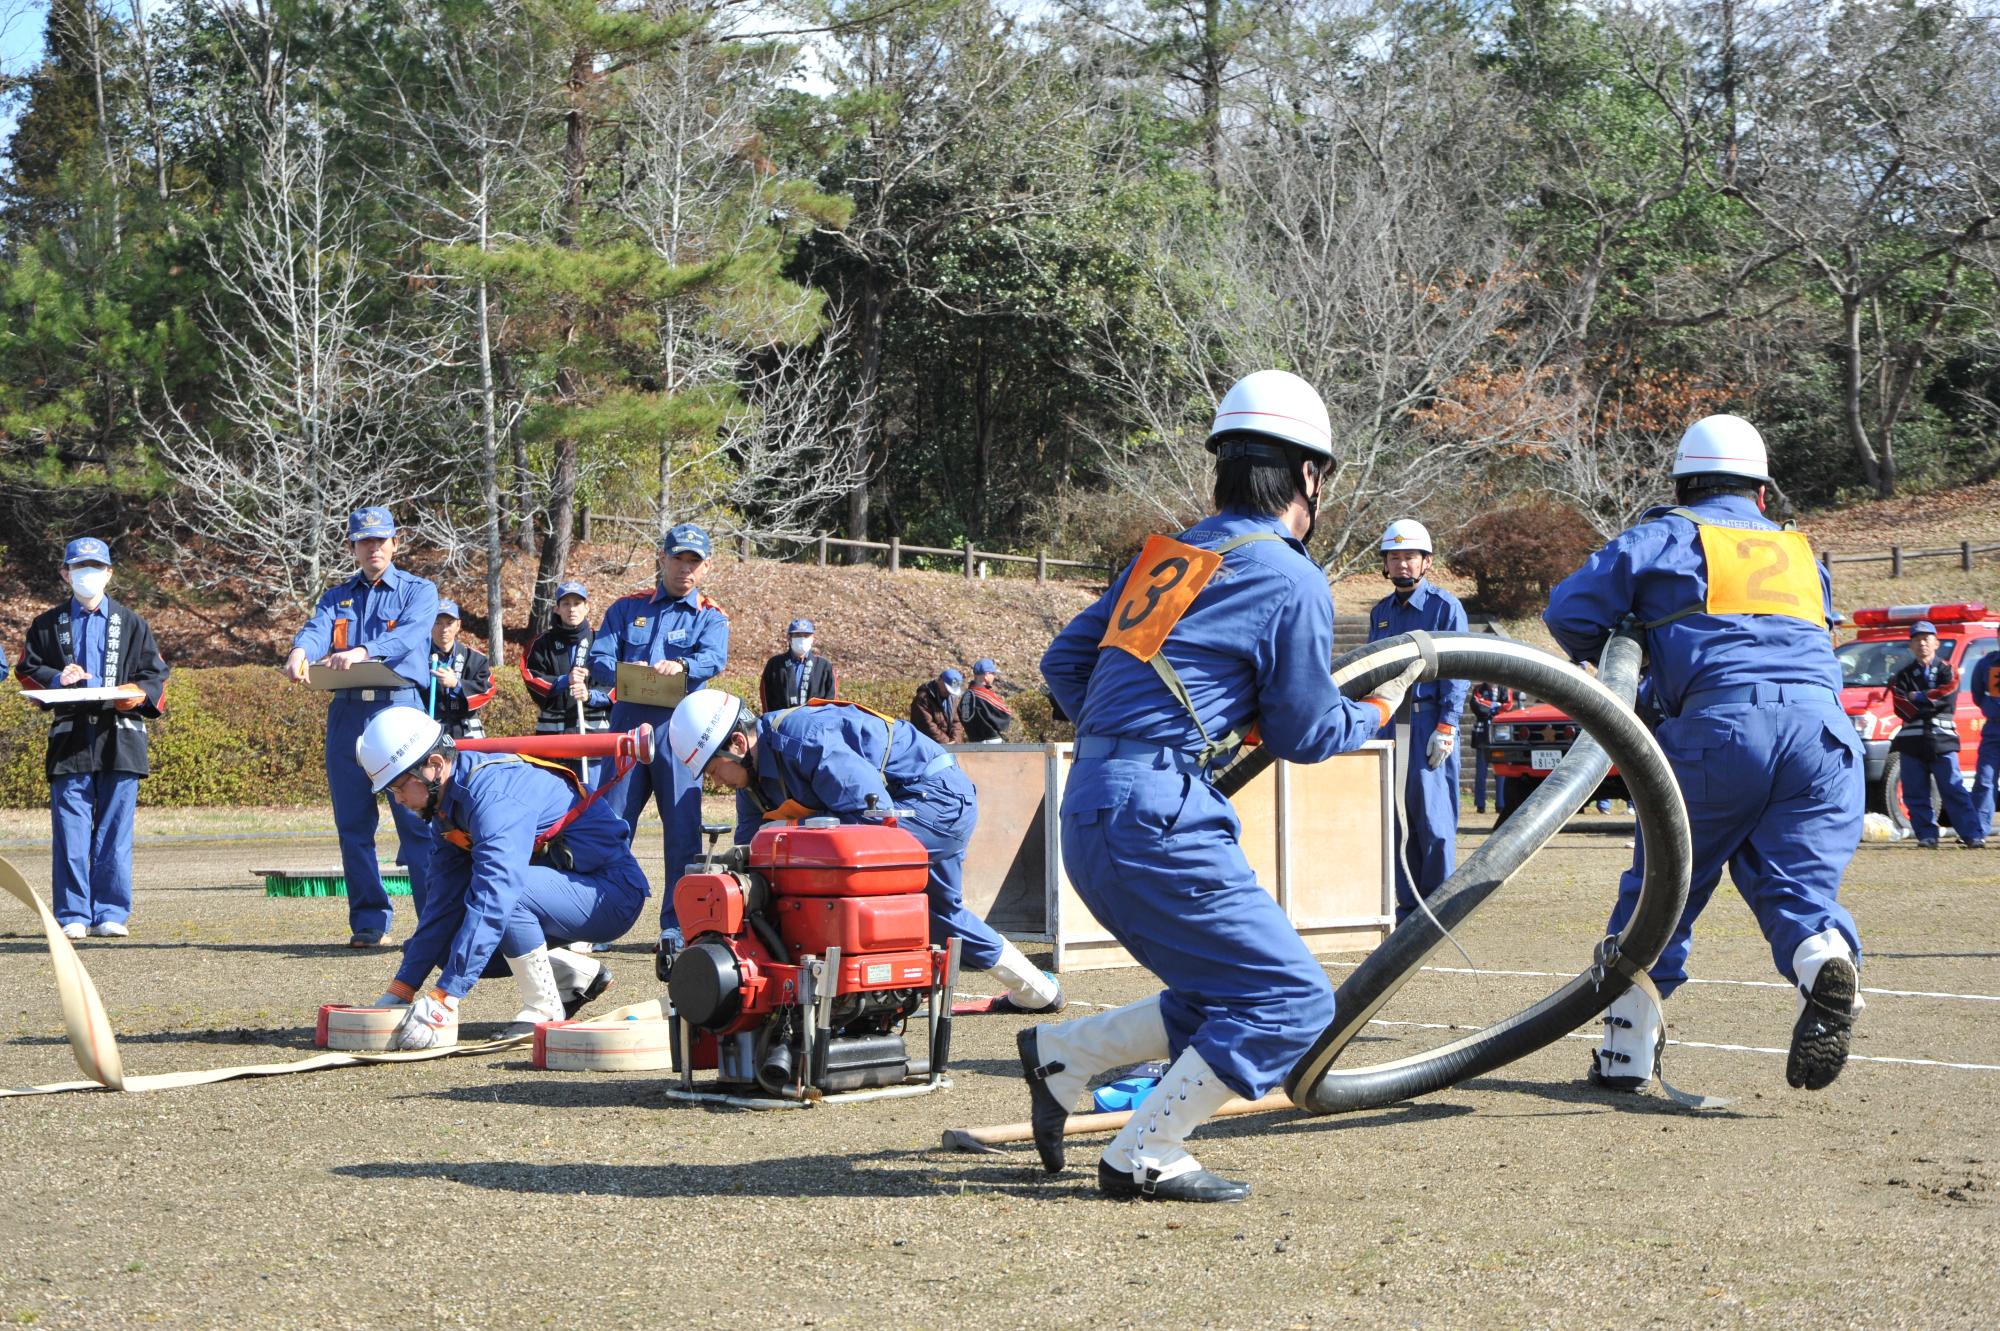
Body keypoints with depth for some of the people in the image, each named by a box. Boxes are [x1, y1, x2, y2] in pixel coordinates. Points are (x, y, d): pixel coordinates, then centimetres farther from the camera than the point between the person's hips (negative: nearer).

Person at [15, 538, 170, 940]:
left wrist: (140, 693, -9)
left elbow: (156, 673, 12)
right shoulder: (48, 625, 15)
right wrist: (55, 679, -8)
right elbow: (26, 670, 12)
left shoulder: (131, 624, 15)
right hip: (69, 736, 0)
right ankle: (73, 917, -1)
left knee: (115, 830, -2)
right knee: (70, 830, -5)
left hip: (120, 736, 0)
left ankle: (110, 914, 3)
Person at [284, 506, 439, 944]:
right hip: (347, 711, 4)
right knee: (354, 825, 4)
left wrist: (362, 652, -31)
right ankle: (369, 923, 10)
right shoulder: (336, 596, 19)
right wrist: (299, 652, -27)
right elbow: (317, 629, -2)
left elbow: (408, 634, -12)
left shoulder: (418, 591, 8)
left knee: (416, 820, -11)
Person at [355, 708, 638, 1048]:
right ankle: (577, 975, 11)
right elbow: (443, 903, 7)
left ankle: (545, 1009, -15)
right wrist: (400, 989, 2)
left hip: (613, 893, -10)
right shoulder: (448, 805, 3)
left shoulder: (495, 794, -27)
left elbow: (493, 897, -37)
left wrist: (444, 999, -39)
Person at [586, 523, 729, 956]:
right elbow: (599, 658, 3)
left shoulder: (710, 617, 9)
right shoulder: (627, 608, 15)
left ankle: (676, 931, 2)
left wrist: (681, 665, -34)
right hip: (627, 724, 1)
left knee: (683, 832, -4)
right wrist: (620, 674, -21)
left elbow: (714, 658, -12)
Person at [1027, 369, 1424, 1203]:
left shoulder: (1165, 557, 18)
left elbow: (1063, 660, 20)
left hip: (1087, 813, 9)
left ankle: (1058, 1055, 15)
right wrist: (1379, 710, 21)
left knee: (1220, 999, 18)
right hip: (1157, 821, -9)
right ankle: (1144, 1158, -3)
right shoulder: (1292, 580, -5)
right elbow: (1305, 735, 2)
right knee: (1291, 999, -3)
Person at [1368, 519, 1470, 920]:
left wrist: (1445, 727, -14)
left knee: (1433, 816, -5)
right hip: (1387, 722, 6)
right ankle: (1407, 902, 12)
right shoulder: (1380, 612, 16)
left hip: (1429, 722, -6)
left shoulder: (1444, 607, -2)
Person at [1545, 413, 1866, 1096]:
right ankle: (1827, 958, -30)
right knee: (1797, 881, 4)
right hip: (1822, 726, 3)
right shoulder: (1800, 551, 30)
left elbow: (1568, 611, 8)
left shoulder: (1667, 536, 15)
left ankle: (1627, 1050, 12)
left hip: (1718, 726, -3)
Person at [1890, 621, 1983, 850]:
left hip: (1942, 739, -3)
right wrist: (1932, 702, -9)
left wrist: (1918, 698, -6)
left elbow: (1947, 695, -9)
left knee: (1953, 790, -8)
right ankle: (1927, 836, 6)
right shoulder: (1903, 675, 15)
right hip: (1912, 738, 3)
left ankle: (1972, 835, -9)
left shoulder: (1947, 670, 11)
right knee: (1915, 794, 0)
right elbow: (1901, 708, -1)